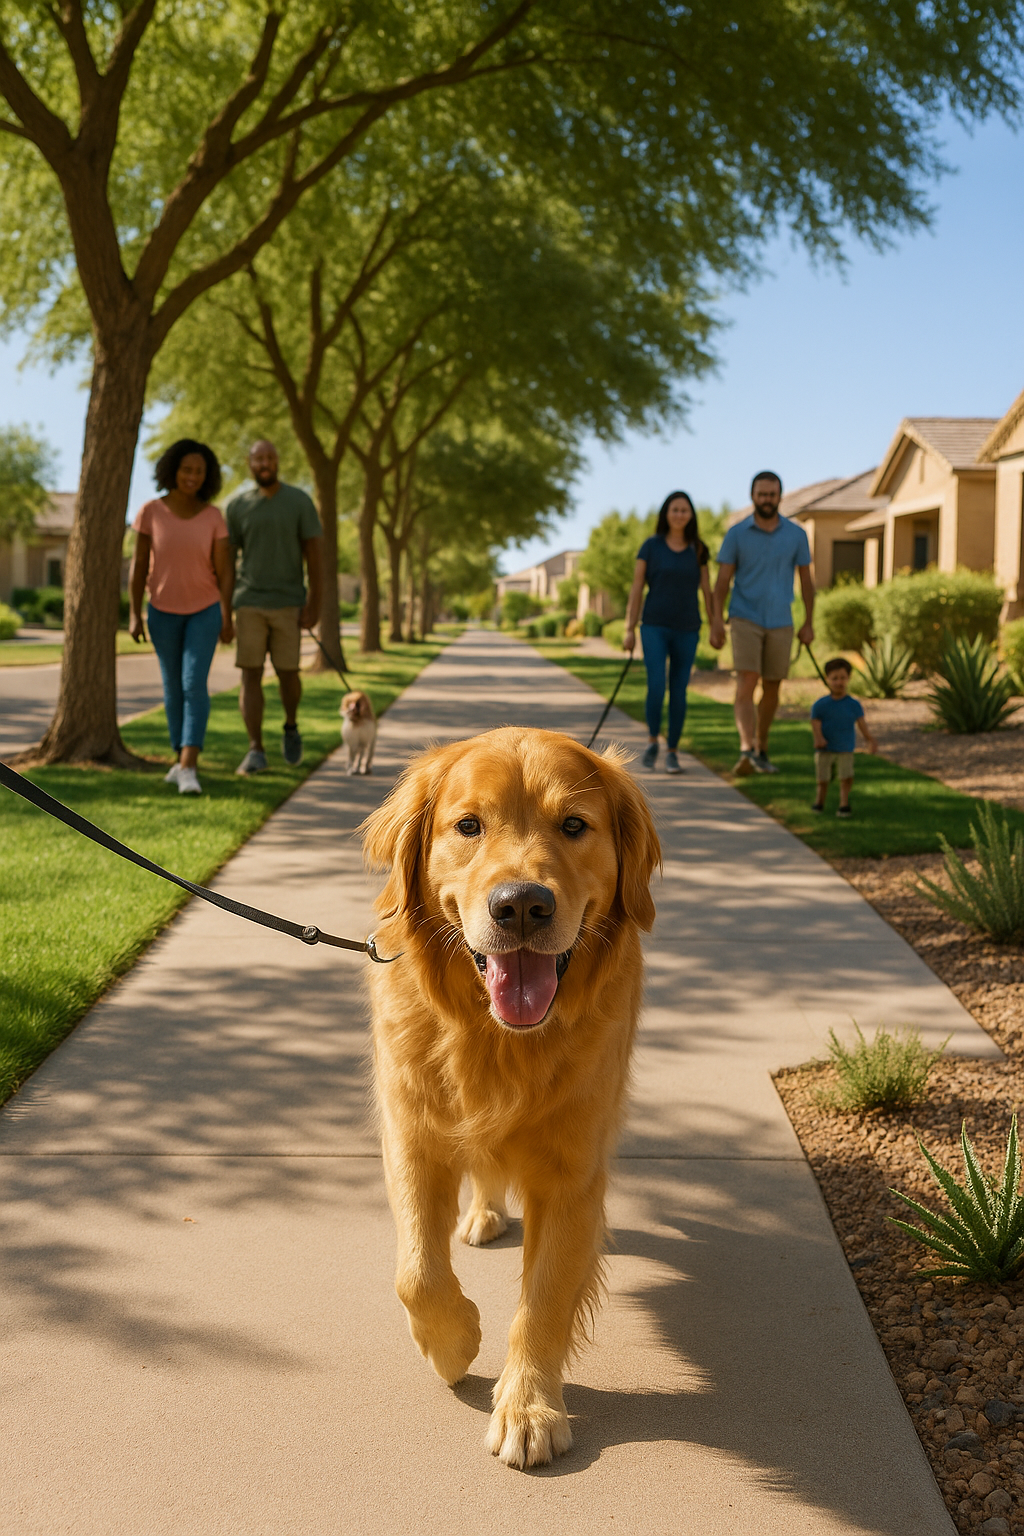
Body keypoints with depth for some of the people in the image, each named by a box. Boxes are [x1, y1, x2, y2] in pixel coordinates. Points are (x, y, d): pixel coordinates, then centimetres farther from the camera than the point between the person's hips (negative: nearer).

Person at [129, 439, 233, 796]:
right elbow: (139, 565, -7)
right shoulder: (150, 512, -11)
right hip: (163, 612, 2)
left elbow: (224, 570, -7)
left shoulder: (213, 516, -11)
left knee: (194, 685, -15)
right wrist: (135, 616, -9)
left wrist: (228, 620, -6)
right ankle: (182, 759, 26)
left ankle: (188, 770, -19)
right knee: (173, 687, 10)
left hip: (204, 610, -1)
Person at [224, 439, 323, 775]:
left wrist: (314, 603, -10)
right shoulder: (237, 505, 3)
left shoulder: (299, 501, -2)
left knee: (287, 672, 3)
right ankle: (256, 751, -6)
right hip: (249, 604, 1)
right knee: (250, 674, -6)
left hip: (288, 604, -1)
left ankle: (291, 727, 32)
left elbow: (314, 553, -4)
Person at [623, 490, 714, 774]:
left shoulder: (698, 550, 5)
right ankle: (653, 740, 9)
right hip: (654, 627, -2)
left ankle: (672, 752, 14)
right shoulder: (651, 546, -1)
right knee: (656, 687, -14)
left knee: (679, 692, 3)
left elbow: (706, 591, 9)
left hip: (686, 630, 2)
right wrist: (629, 629, -3)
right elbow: (636, 588, 0)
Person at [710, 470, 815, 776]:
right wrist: (717, 621, -12)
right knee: (746, 684, -16)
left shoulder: (796, 534, 2)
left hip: (780, 624, 3)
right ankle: (747, 751, -28)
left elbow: (806, 579, 8)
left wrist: (808, 622, 4)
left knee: (772, 688, 10)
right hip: (745, 620, -3)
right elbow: (723, 579, -3)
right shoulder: (737, 533, -2)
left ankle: (761, 748, 27)